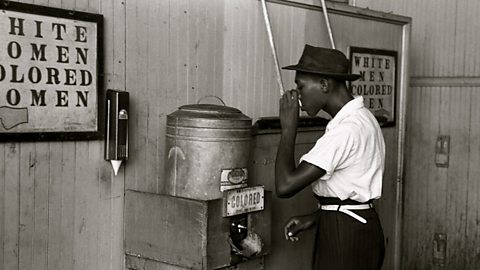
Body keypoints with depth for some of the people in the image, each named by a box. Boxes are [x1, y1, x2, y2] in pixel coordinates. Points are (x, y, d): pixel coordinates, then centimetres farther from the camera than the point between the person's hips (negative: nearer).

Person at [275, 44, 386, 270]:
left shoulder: (346, 130, -23)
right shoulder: (360, 117, 9)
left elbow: (285, 186, -27)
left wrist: (288, 128, -18)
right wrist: (315, 217, 8)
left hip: (345, 237, -9)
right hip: (356, 227, 9)